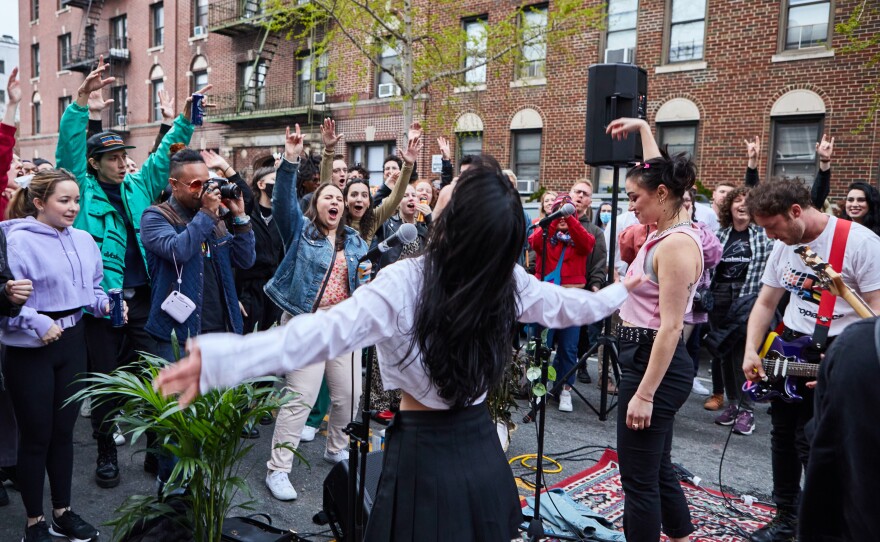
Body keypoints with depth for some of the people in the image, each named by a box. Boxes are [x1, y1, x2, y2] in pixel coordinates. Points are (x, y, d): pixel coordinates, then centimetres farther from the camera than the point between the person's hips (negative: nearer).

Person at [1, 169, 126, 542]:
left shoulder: (83, 240, 5)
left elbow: (93, 285, 16)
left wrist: (103, 302, -3)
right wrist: (37, 324, -22)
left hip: (72, 344, 6)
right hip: (31, 349, -6)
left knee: (63, 430, 15)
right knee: (36, 436, 5)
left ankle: (63, 512, 29)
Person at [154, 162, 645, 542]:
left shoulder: (406, 282, -22)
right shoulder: (510, 281, -8)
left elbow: (327, 330, -32)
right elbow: (564, 306, 10)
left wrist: (216, 359, -37)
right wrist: (619, 291, 30)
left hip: (425, 454, -4)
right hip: (483, 450, 4)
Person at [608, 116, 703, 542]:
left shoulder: (676, 244, -19)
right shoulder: (671, 228, 8)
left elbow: (670, 327, -23)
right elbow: (656, 173, 28)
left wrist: (644, 393, -23)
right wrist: (642, 128, 35)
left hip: (653, 363, -10)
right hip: (646, 358, 10)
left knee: (638, 479, -1)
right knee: (656, 469, 21)